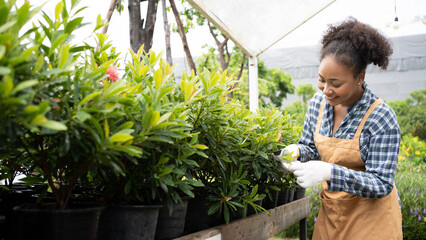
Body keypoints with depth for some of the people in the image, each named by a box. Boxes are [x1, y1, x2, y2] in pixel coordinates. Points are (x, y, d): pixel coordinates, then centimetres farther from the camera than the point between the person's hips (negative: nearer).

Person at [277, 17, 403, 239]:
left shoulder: (381, 118, -21)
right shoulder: (318, 102, -5)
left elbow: (382, 184, -22)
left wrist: (330, 172, -35)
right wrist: (298, 151, -15)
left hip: (371, 216, -5)